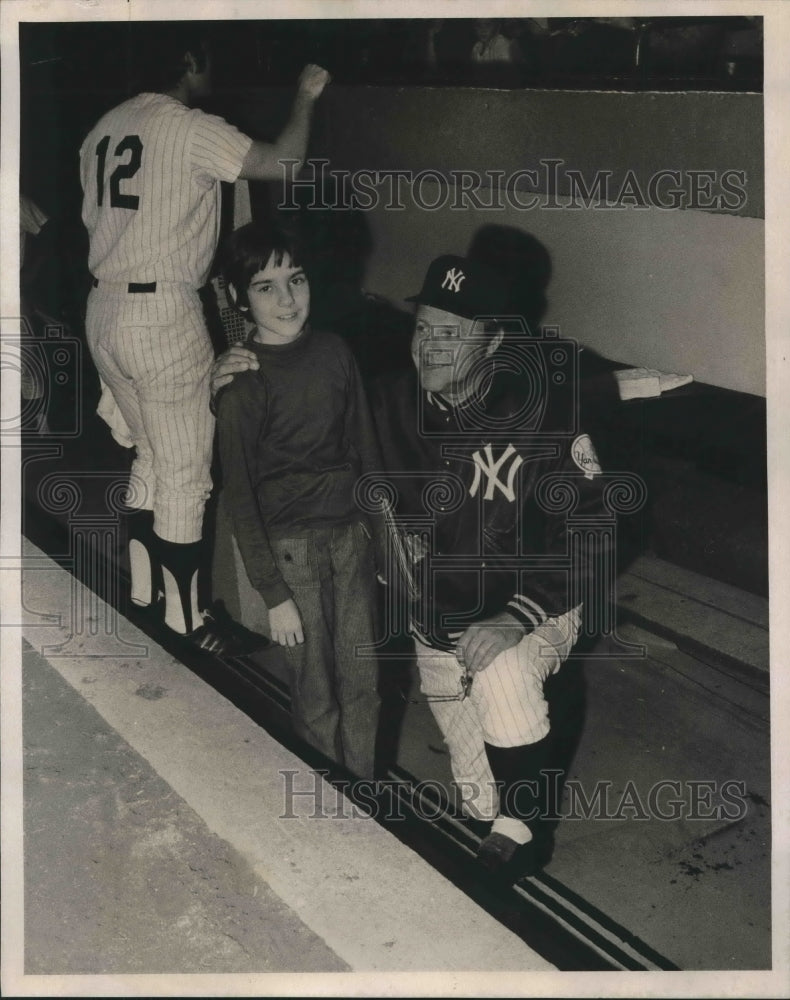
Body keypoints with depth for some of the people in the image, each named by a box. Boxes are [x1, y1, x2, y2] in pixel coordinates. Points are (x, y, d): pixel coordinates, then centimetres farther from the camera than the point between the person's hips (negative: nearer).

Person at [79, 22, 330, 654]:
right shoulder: (191, 129, -12)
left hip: (105, 311, 8)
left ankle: (142, 596, 30)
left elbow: (95, 220, 16)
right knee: (185, 477, 2)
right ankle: (185, 622, 11)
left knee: (150, 459, 21)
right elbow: (282, 163, -17)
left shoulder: (105, 129, 12)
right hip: (163, 315, -8)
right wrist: (306, 98, 1)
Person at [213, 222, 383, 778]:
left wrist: (382, 526, 11)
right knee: (317, 691, 7)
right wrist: (273, 593, -11)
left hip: (352, 531, 4)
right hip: (292, 544, -4)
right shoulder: (242, 383, -15)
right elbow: (239, 495, -12)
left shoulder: (334, 352, -1)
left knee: (363, 679, 12)